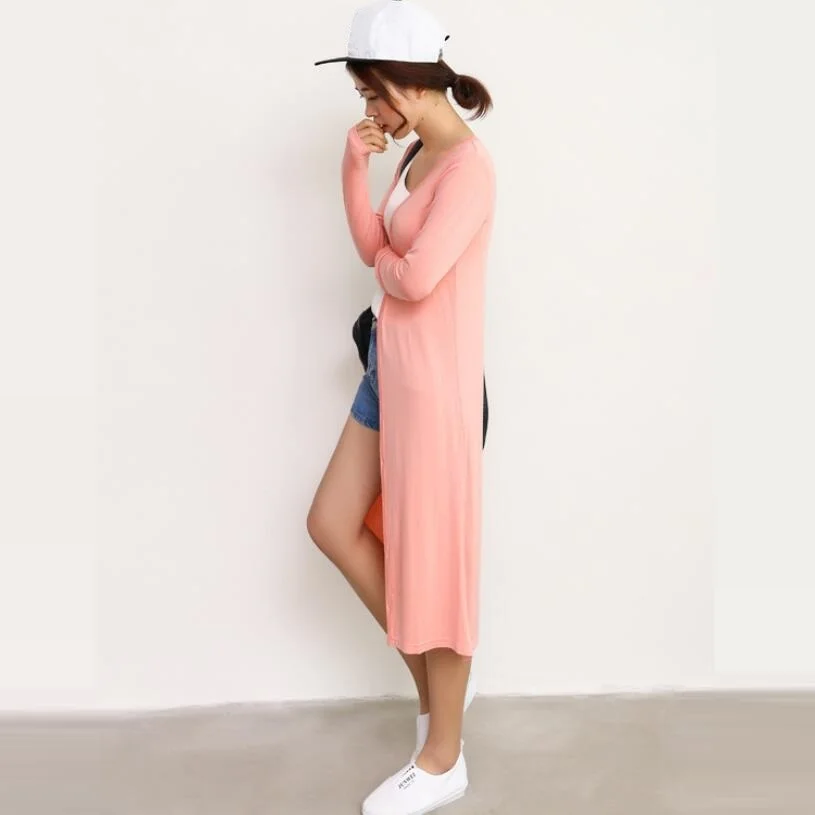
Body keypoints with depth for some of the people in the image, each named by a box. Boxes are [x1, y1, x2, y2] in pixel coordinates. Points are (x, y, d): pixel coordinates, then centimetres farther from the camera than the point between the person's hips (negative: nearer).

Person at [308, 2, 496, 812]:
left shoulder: (468, 166, -18)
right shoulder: (417, 154, 11)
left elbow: (415, 278, -27)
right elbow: (373, 249, 10)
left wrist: (386, 261, -5)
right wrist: (354, 167, -1)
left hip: (434, 380, -10)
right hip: (389, 369, 10)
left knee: (433, 561, 1)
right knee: (332, 524, 15)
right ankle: (431, 678, 32)